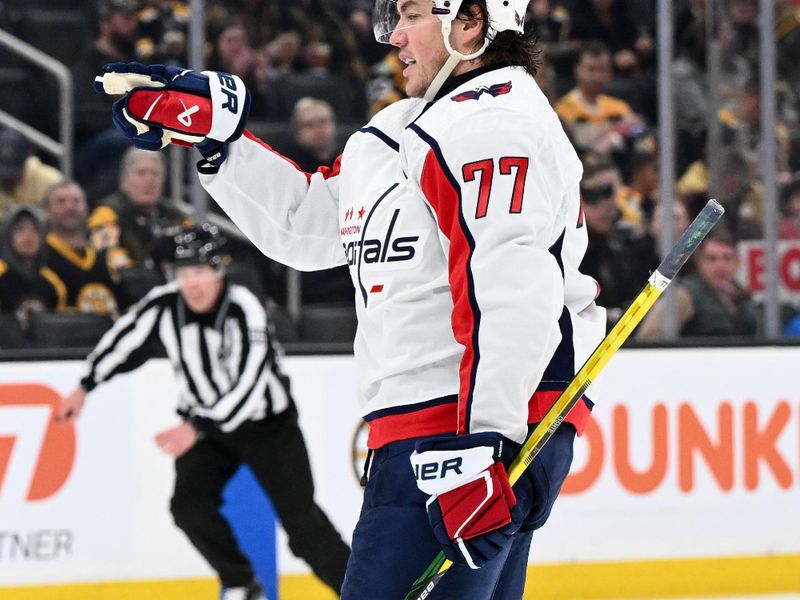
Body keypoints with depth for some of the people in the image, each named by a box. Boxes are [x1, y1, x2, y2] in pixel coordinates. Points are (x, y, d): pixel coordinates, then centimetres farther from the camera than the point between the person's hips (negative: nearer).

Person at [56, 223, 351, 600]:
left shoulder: (245, 311, -29)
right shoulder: (164, 304, -13)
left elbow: (245, 389, -35)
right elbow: (124, 340, 5)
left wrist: (195, 428, -41)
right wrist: (85, 387, 7)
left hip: (267, 423, -5)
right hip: (206, 423, 5)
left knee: (300, 520, -8)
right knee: (189, 504, -15)